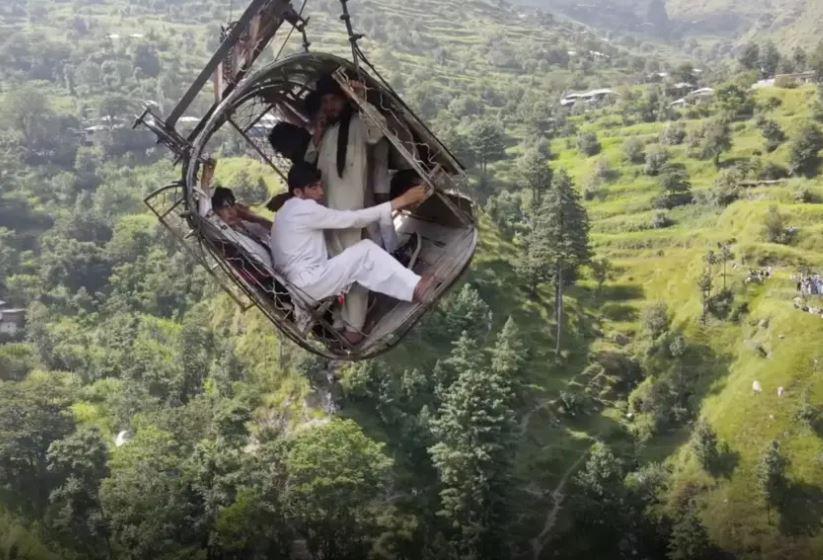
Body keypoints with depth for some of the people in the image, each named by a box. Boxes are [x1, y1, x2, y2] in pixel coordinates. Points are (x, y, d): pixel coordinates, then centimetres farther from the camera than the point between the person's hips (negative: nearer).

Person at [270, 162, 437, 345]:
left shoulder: (291, 210, 20)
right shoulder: (305, 209, -13)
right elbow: (354, 219, -15)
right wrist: (400, 201, -15)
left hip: (303, 281, 10)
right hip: (307, 284, -10)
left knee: (360, 268, 14)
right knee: (366, 250, -14)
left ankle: (352, 329, 11)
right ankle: (415, 288, -18)